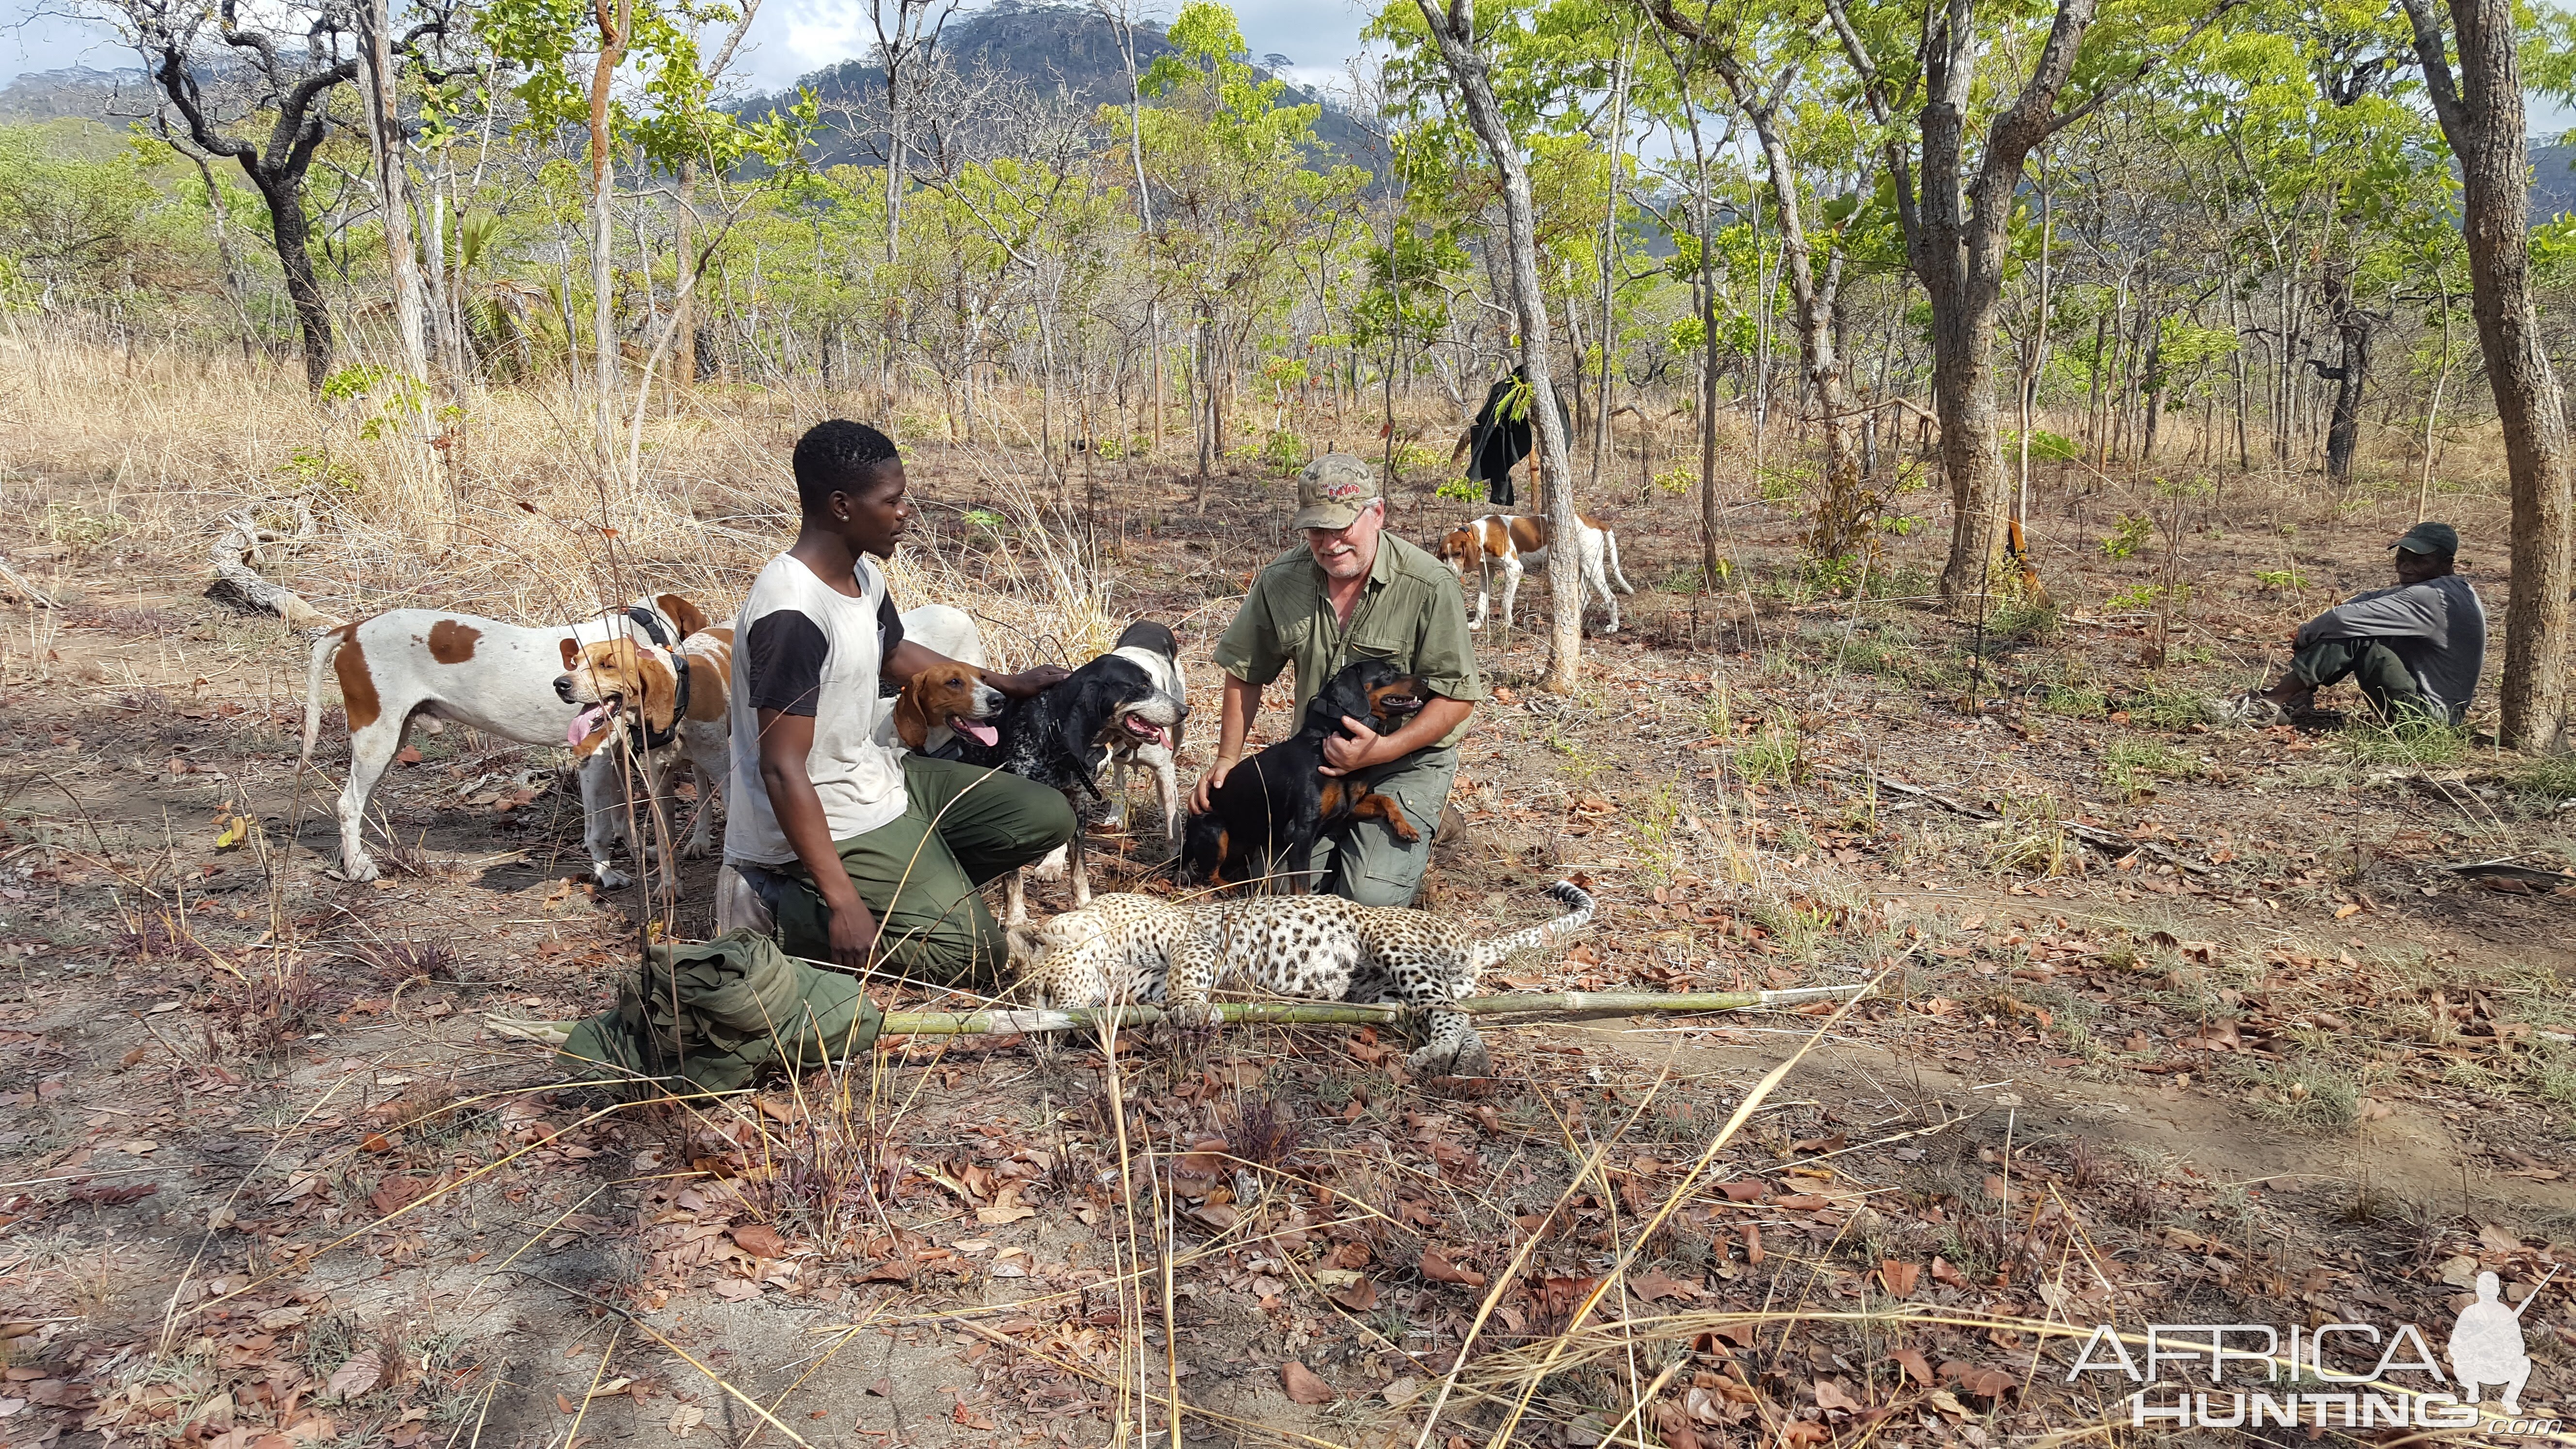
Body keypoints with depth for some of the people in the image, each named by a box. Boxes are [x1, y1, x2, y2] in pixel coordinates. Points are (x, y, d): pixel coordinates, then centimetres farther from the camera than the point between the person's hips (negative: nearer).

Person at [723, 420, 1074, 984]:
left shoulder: (862, 574, 2)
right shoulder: (792, 614, -28)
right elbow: (782, 769, -28)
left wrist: (1007, 683, 30)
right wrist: (843, 903, -29)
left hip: (880, 775, 9)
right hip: (832, 821, -9)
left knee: (1048, 816, 6)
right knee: (973, 951, -13)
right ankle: (784, 906, -2)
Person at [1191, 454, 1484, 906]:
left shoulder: (1430, 587, -19)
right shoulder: (1280, 581, -6)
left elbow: (1458, 696, -15)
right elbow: (1245, 674, 8)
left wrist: (1380, 750, -25)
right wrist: (1227, 760, 3)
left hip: (1409, 759, -4)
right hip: (1319, 755, 4)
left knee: (1369, 896, -18)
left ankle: (1416, 829, 14)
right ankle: (1346, 828, 21)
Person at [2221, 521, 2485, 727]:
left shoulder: (2429, 597, -21)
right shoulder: (2459, 590, 11)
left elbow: (2344, 619, -24)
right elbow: (2371, 600, 8)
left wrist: (2305, 634, -5)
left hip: (2426, 713, -10)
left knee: (2353, 638, -17)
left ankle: (2270, 702, -13)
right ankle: (2298, 693, 6)